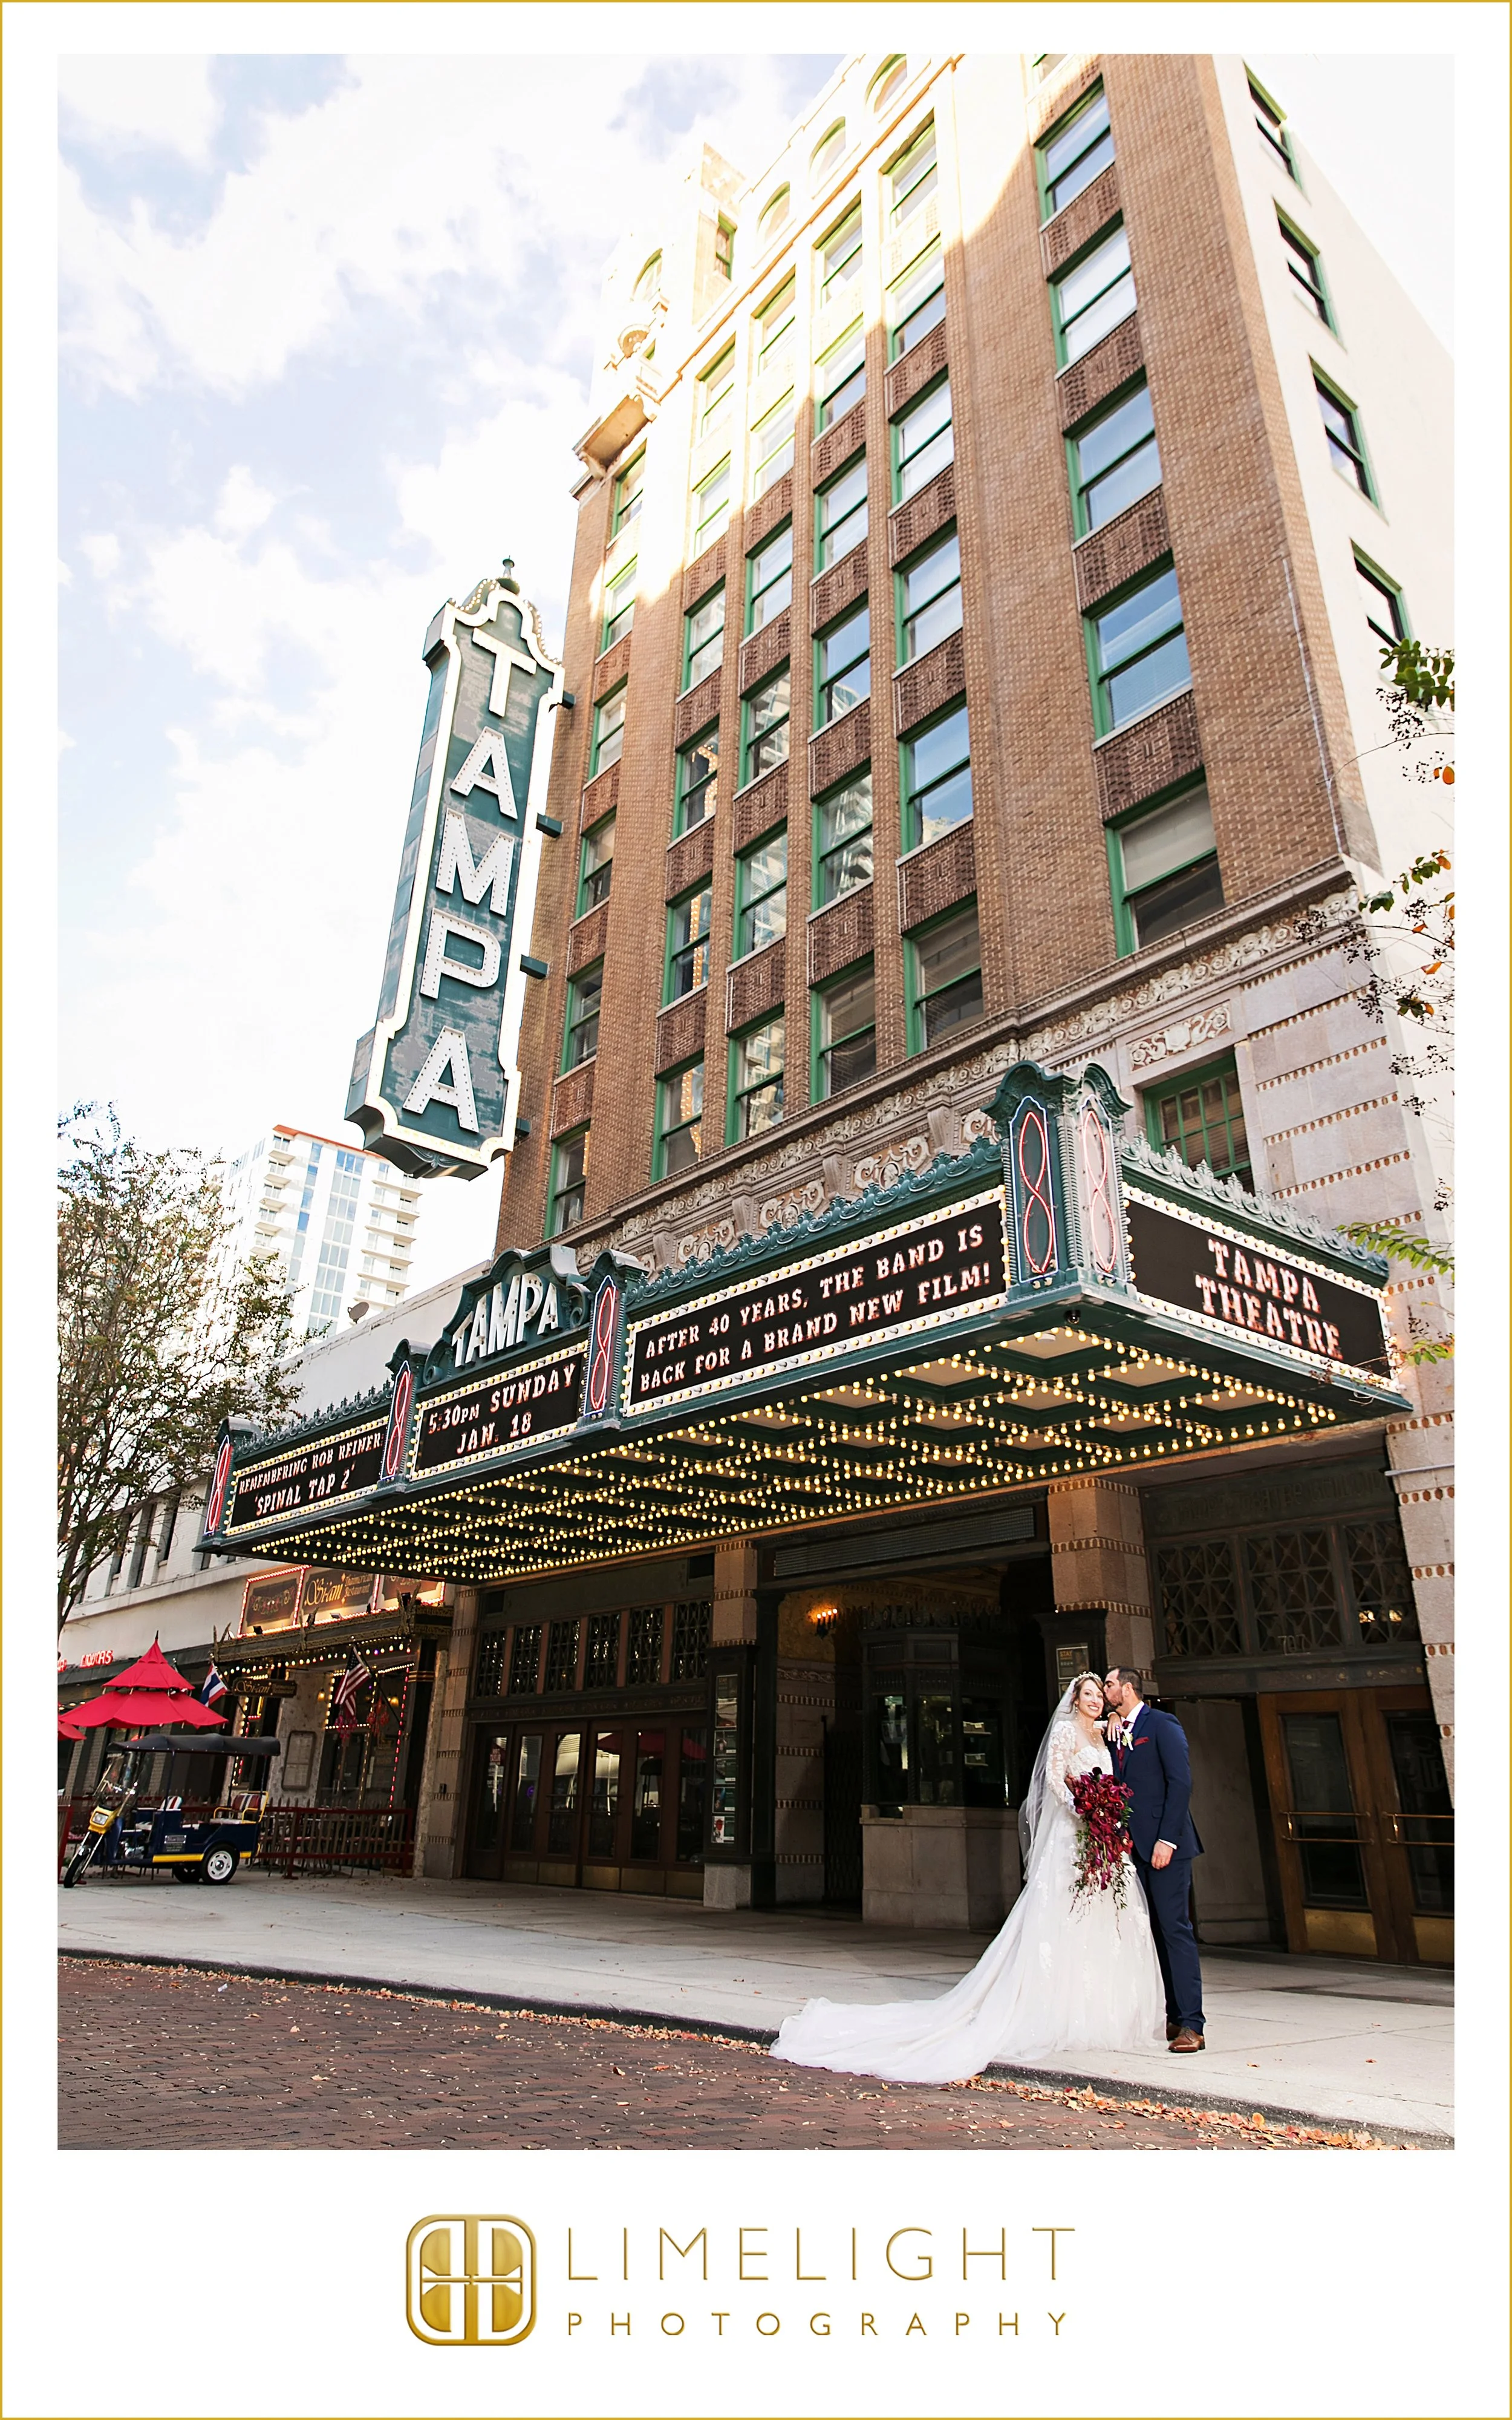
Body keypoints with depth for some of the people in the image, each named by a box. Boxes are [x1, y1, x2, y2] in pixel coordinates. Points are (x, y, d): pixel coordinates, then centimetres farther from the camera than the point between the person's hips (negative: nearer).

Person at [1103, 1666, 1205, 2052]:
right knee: (1157, 1931, 10)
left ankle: (1192, 2024, -5)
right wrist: (1112, 1735, 2)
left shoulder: (1162, 1725, -6)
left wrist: (1167, 1839, -18)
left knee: (1175, 1929, -8)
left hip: (1164, 1844, -8)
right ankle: (1174, 2017, 16)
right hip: (1134, 1846, 8)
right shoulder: (1114, 1733, 16)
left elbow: (1181, 1781, -13)